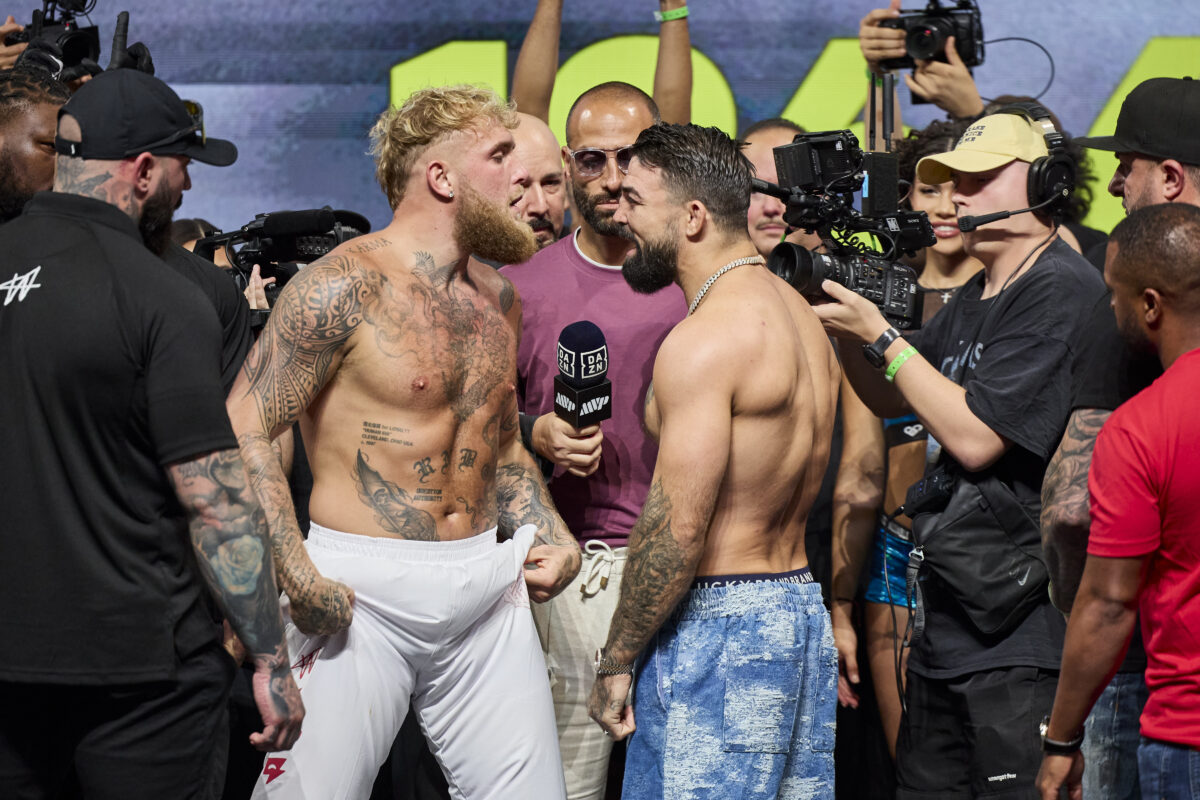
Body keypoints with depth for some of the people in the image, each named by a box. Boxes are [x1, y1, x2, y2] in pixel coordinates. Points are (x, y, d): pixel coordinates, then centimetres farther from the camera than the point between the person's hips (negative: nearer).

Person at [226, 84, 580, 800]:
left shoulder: (498, 294, 14)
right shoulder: (344, 286, -10)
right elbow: (245, 430, -15)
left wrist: (548, 533, 10)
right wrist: (299, 578, -22)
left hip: (488, 589, 7)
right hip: (362, 593, -7)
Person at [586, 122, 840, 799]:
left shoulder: (704, 340, -17)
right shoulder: (803, 316, 13)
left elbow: (677, 529, -20)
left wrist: (616, 661, -11)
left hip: (716, 621, -9)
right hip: (804, 608, 9)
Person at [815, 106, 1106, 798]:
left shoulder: (1064, 292, -14)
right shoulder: (976, 298, 16)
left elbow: (975, 437, -19)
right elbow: (890, 402, 23)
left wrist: (880, 335, -12)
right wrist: (845, 324, 5)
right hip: (945, 631, 10)